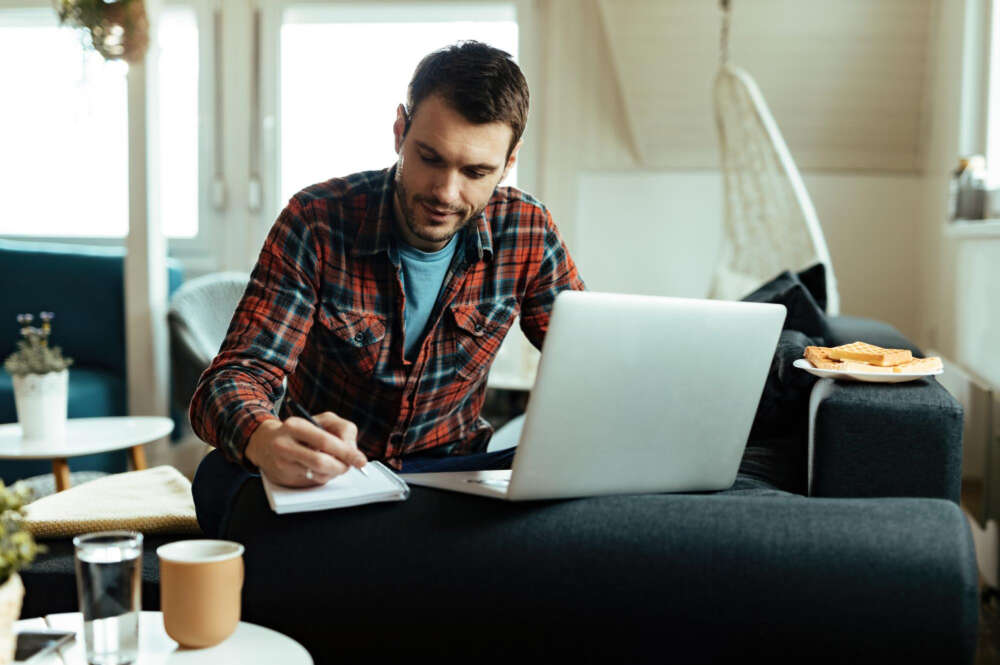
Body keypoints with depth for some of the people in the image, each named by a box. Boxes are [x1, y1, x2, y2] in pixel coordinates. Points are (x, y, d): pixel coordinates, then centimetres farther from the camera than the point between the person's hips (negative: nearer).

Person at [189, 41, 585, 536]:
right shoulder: (316, 222, -16)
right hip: (319, 471, -1)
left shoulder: (527, 233, -9)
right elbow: (236, 376, -22)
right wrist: (267, 440, -48)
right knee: (225, 479, -32)